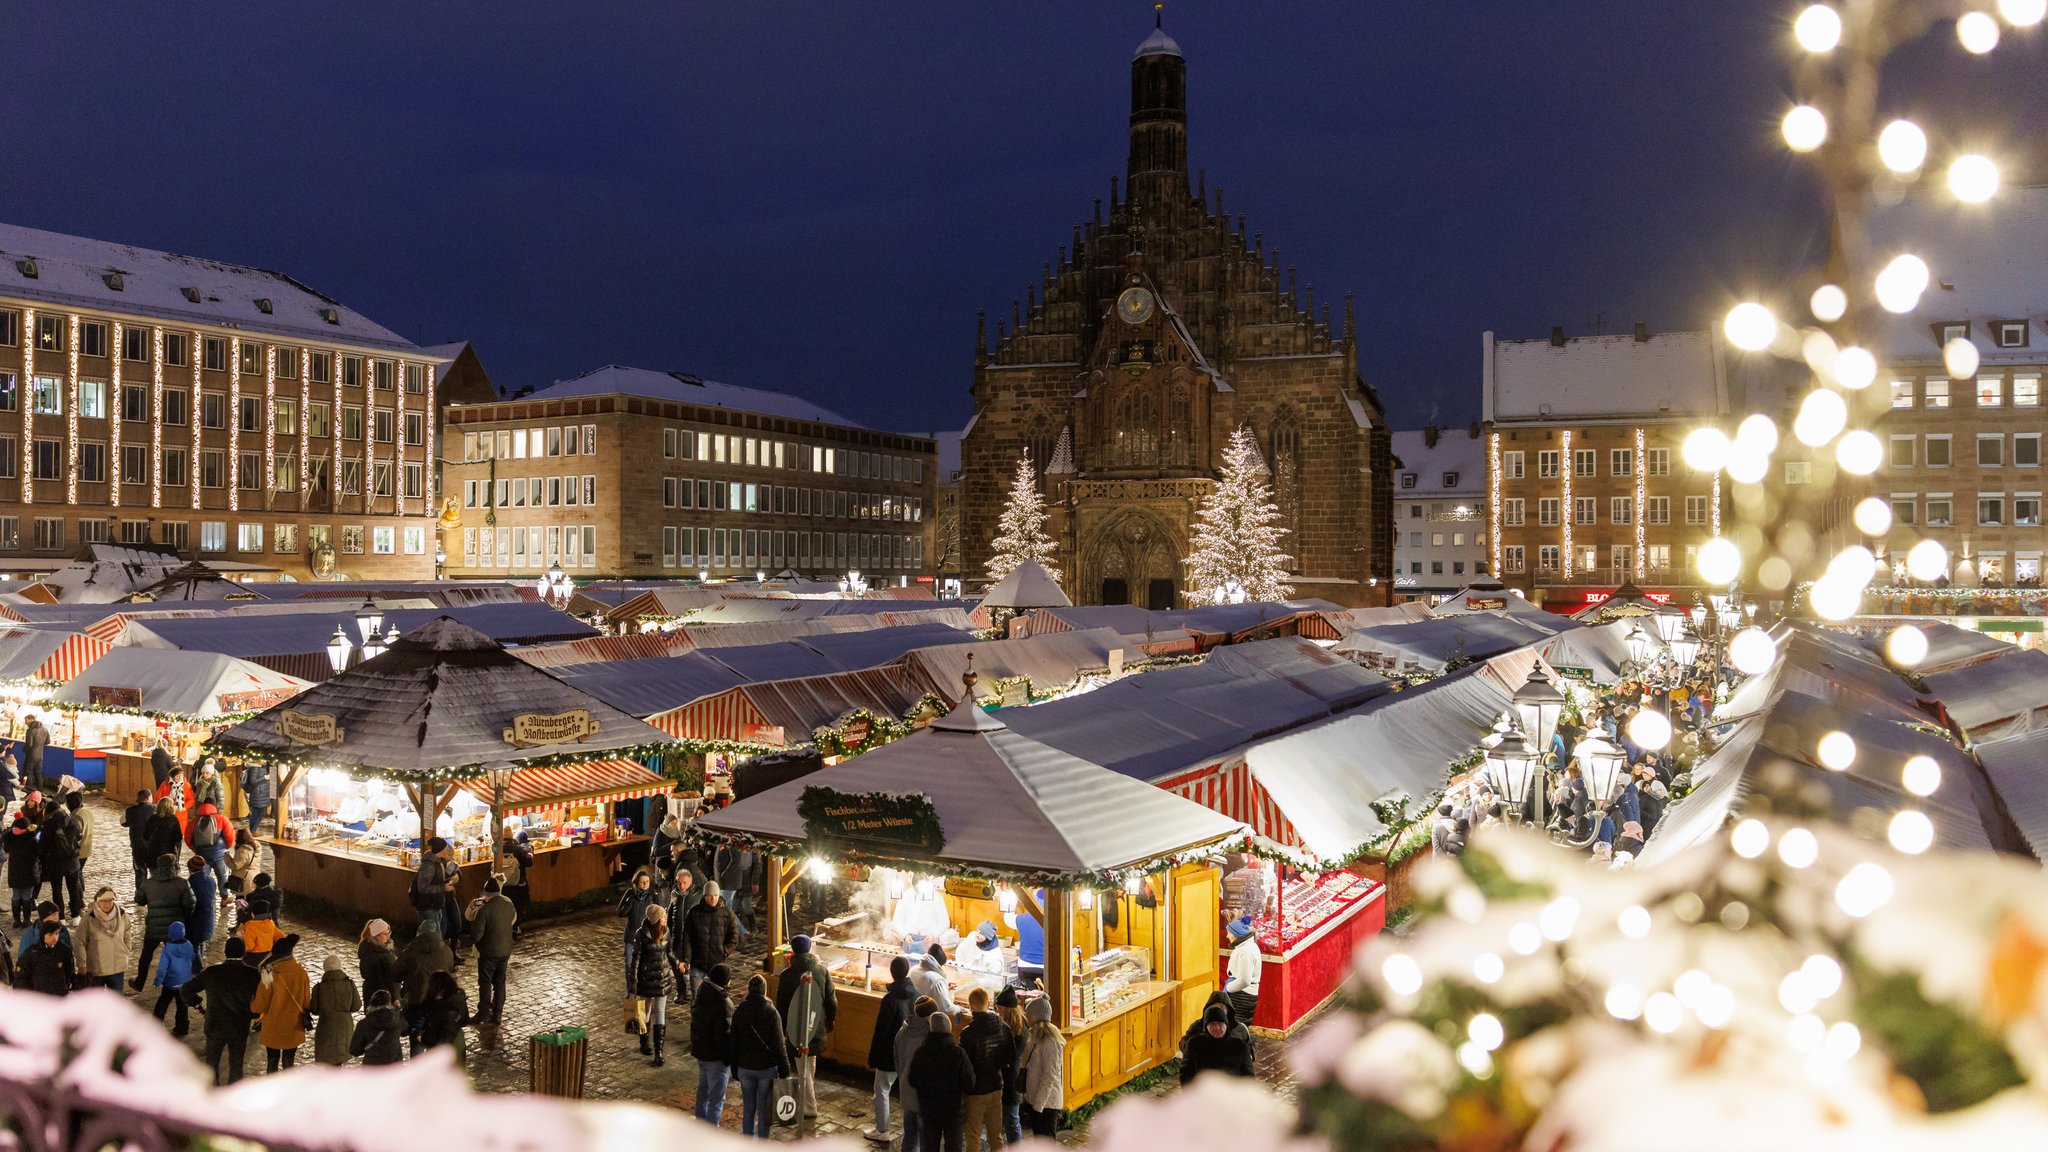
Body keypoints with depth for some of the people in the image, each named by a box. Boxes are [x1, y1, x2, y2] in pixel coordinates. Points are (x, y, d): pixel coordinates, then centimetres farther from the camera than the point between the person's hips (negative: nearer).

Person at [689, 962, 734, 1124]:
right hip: (716, 1056, -9)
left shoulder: (699, 995, 0)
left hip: (699, 1050, 9)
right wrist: (730, 1058, -14)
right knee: (717, 1097, 3)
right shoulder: (722, 1003, -27)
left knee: (703, 1089, 24)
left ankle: (701, 1122, 37)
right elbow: (724, 1034, -24)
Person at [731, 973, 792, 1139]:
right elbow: (779, 1044, -14)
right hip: (767, 1068, -3)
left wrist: (734, 1068, 13)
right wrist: (784, 1070, -7)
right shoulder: (771, 1012, -15)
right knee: (764, 1109, 9)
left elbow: (734, 1042, 2)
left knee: (748, 1107, 15)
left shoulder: (739, 1011, -5)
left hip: (745, 1067, 3)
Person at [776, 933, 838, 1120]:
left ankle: (808, 1108, 9)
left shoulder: (787, 975, -16)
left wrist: (781, 1028, 4)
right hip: (816, 1025, 4)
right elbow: (831, 998, 3)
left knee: (803, 1067, 5)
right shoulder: (822, 970, -5)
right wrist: (831, 1019, 18)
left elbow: (781, 1005, -9)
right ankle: (809, 1097, 38)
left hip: (797, 1026, -4)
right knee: (811, 1062, 23)